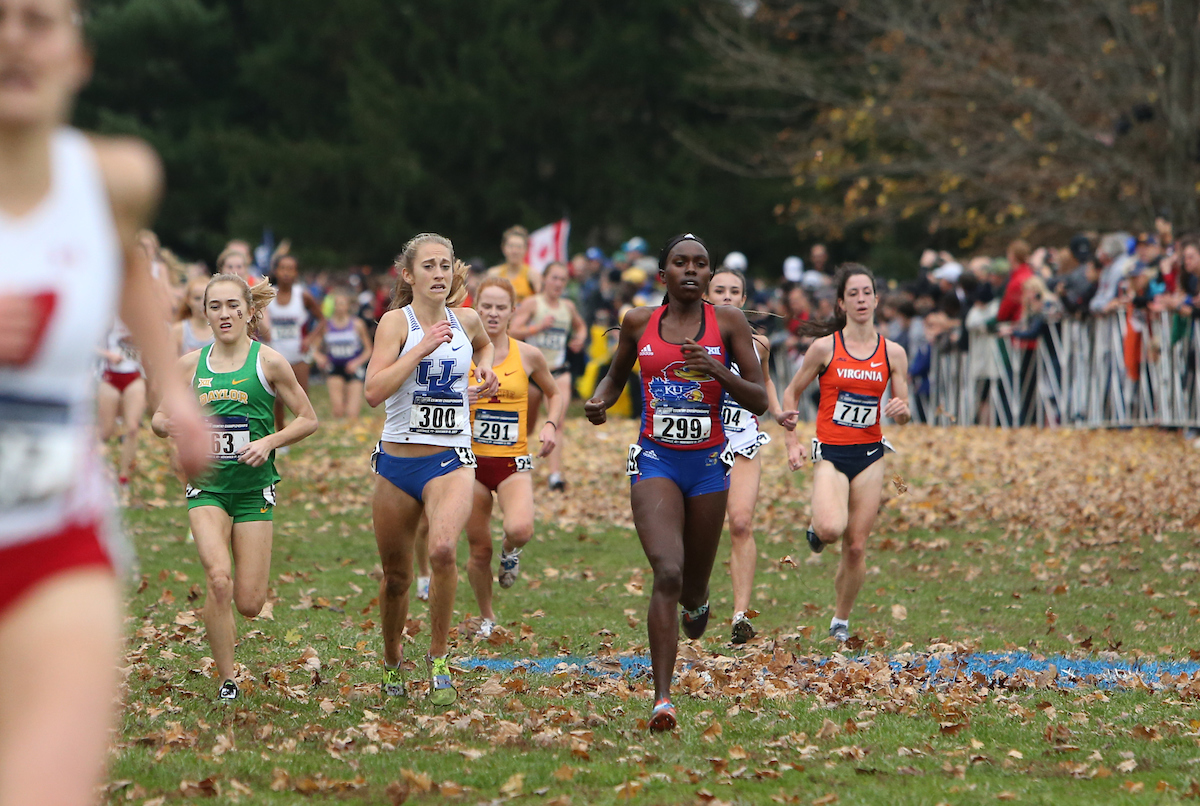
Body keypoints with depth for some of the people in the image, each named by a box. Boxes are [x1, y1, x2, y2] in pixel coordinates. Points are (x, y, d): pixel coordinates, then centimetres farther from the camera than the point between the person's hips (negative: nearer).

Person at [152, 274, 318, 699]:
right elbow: (160, 418, 14)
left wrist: (270, 442, -12)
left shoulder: (268, 362, -2)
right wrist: (174, 425, -10)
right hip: (206, 484, 1)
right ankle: (227, 681, -8)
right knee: (219, 581, -22)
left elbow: (308, 419, 4)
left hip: (253, 486, -1)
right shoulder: (191, 365, 3)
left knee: (249, 603, -3)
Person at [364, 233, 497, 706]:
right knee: (396, 575, 9)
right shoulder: (397, 322, -5)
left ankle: (438, 658, -12)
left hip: (450, 462, 1)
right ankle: (393, 663, 35)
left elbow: (484, 344, 33)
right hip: (397, 462, -1)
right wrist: (422, 347, -22)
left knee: (443, 549, -27)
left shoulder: (466, 320, 7)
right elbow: (374, 392, -19)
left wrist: (485, 368, 12)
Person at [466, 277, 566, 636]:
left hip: (512, 461, 0)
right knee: (479, 549, 4)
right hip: (471, 459, 0)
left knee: (521, 529, -27)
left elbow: (556, 393, 16)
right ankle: (486, 617, 29)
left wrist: (552, 424, -1)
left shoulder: (527, 355, -1)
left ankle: (510, 551, 11)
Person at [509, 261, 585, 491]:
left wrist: (580, 339, 8)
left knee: (557, 421, -16)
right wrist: (538, 327, -24)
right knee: (527, 424, 13)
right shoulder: (532, 304, -5)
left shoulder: (568, 307, 8)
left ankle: (555, 473, -24)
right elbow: (513, 331, -14)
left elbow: (581, 326, 29)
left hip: (559, 371, 2)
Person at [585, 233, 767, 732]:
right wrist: (599, 402, -1)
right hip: (655, 460, -1)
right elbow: (616, 377, 21)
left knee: (692, 590, 13)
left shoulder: (728, 322, -1)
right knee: (667, 574, -21)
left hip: (707, 464, 1)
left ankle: (696, 602, 54)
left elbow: (759, 401, -2)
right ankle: (662, 700, -22)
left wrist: (716, 371, -19)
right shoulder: (639, 322, 4)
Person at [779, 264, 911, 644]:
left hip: (869, 455, 3)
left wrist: (900, 410, -15)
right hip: (831, 452, -2)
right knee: (831, 528, -27)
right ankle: (816, 529, 10)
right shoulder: (825, 348, -3)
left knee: (856, 546, 3)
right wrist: (791, 439, -2)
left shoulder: (893, 353, 3)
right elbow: (792, 391, 7)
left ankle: (841, 620, 21)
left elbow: (903, 413, 9)